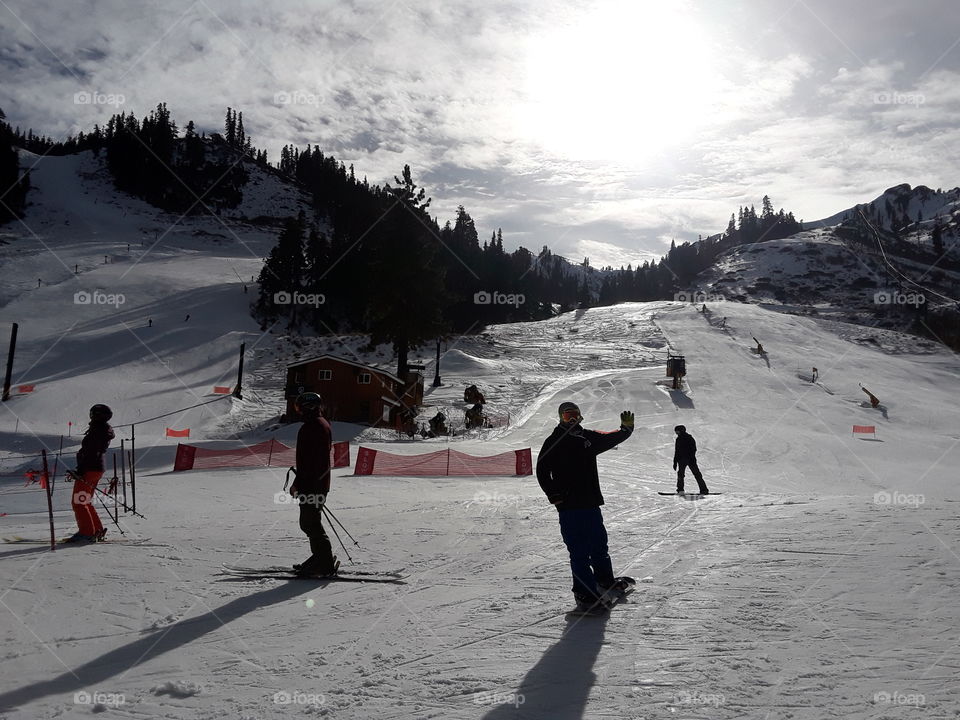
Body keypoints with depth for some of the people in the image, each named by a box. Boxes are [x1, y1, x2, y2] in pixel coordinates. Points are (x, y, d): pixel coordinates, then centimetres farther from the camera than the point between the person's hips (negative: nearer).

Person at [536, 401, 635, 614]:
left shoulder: (589, 438, 12)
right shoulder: (553, 442, -2)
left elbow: (612, 438, 26)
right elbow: (542, 471, -5)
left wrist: (626, 428, 8)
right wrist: (554, 496, -12)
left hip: (591, 503, 6)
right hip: (569, 507, -6)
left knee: (599, 545, 18)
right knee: (580, 552, -6)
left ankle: (606, 582, 37)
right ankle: (585, 596, -2)